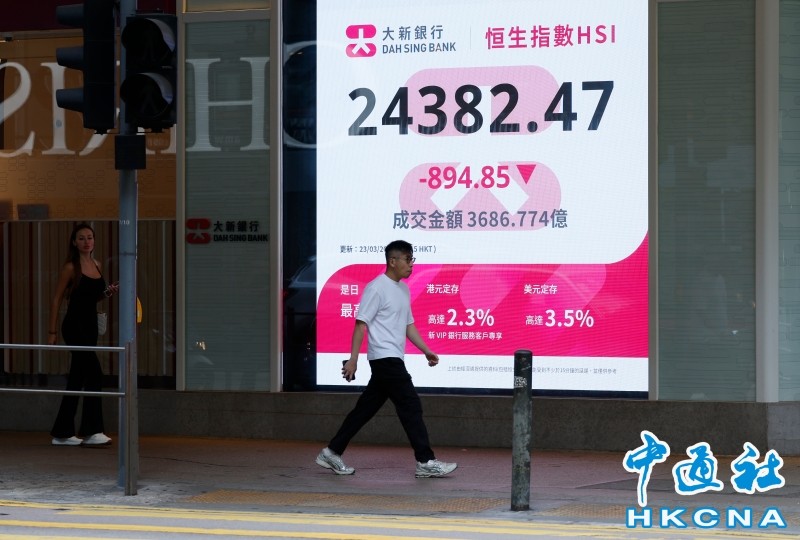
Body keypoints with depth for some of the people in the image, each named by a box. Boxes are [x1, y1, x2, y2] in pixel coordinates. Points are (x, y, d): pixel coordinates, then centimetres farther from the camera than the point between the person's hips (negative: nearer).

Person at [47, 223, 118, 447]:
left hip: (90, 326, 8)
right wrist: (52, 332, -10)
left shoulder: (97, 266, 11)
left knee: (77, 380, 10)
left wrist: (108, 292, 1)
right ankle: (91, 431, -14)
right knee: (94, 375, -15)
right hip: (74, 325, -8)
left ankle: (62, 433, 16)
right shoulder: (70, 268, -8)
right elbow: (57, 299, -7)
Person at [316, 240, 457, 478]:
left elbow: (408, 324, 22)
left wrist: (426, 351, 13)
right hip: (385, 358, -9)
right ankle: (425, 462, -6)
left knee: (366, 408, 11)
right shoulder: (377, 288, -11)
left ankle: (332, 453, 16)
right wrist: (353, 358, -17)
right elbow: (361, 323, -13)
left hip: (393, 360, 9)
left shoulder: (403, 289, 16)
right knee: (411, 406, -9)